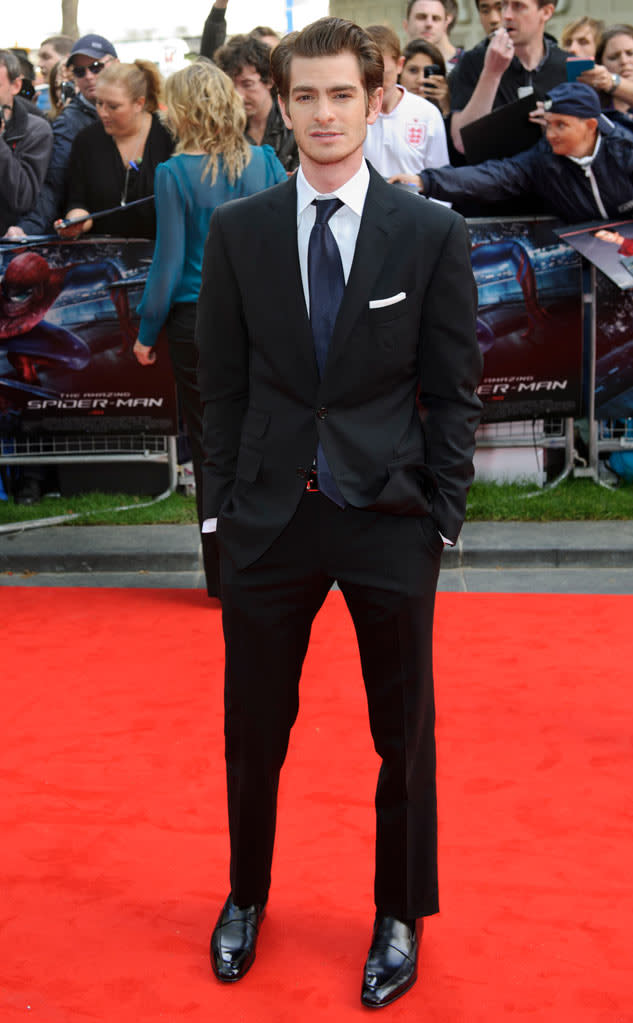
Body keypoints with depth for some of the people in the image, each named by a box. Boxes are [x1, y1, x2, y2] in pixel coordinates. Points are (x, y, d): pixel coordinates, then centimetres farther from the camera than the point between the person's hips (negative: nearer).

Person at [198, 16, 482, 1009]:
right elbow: (222, 381, 5)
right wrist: (223, 504, 1)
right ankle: (247, 897, 36)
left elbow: (453, 390, -1)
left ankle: (401, 916, 30)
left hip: (390, 518, -1)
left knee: (405, 735, 10)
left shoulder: (433, 234, -3)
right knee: (253, 726, 13)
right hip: (270, 516, 1)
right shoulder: (238, 230, 2)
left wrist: (443, 514, -5)